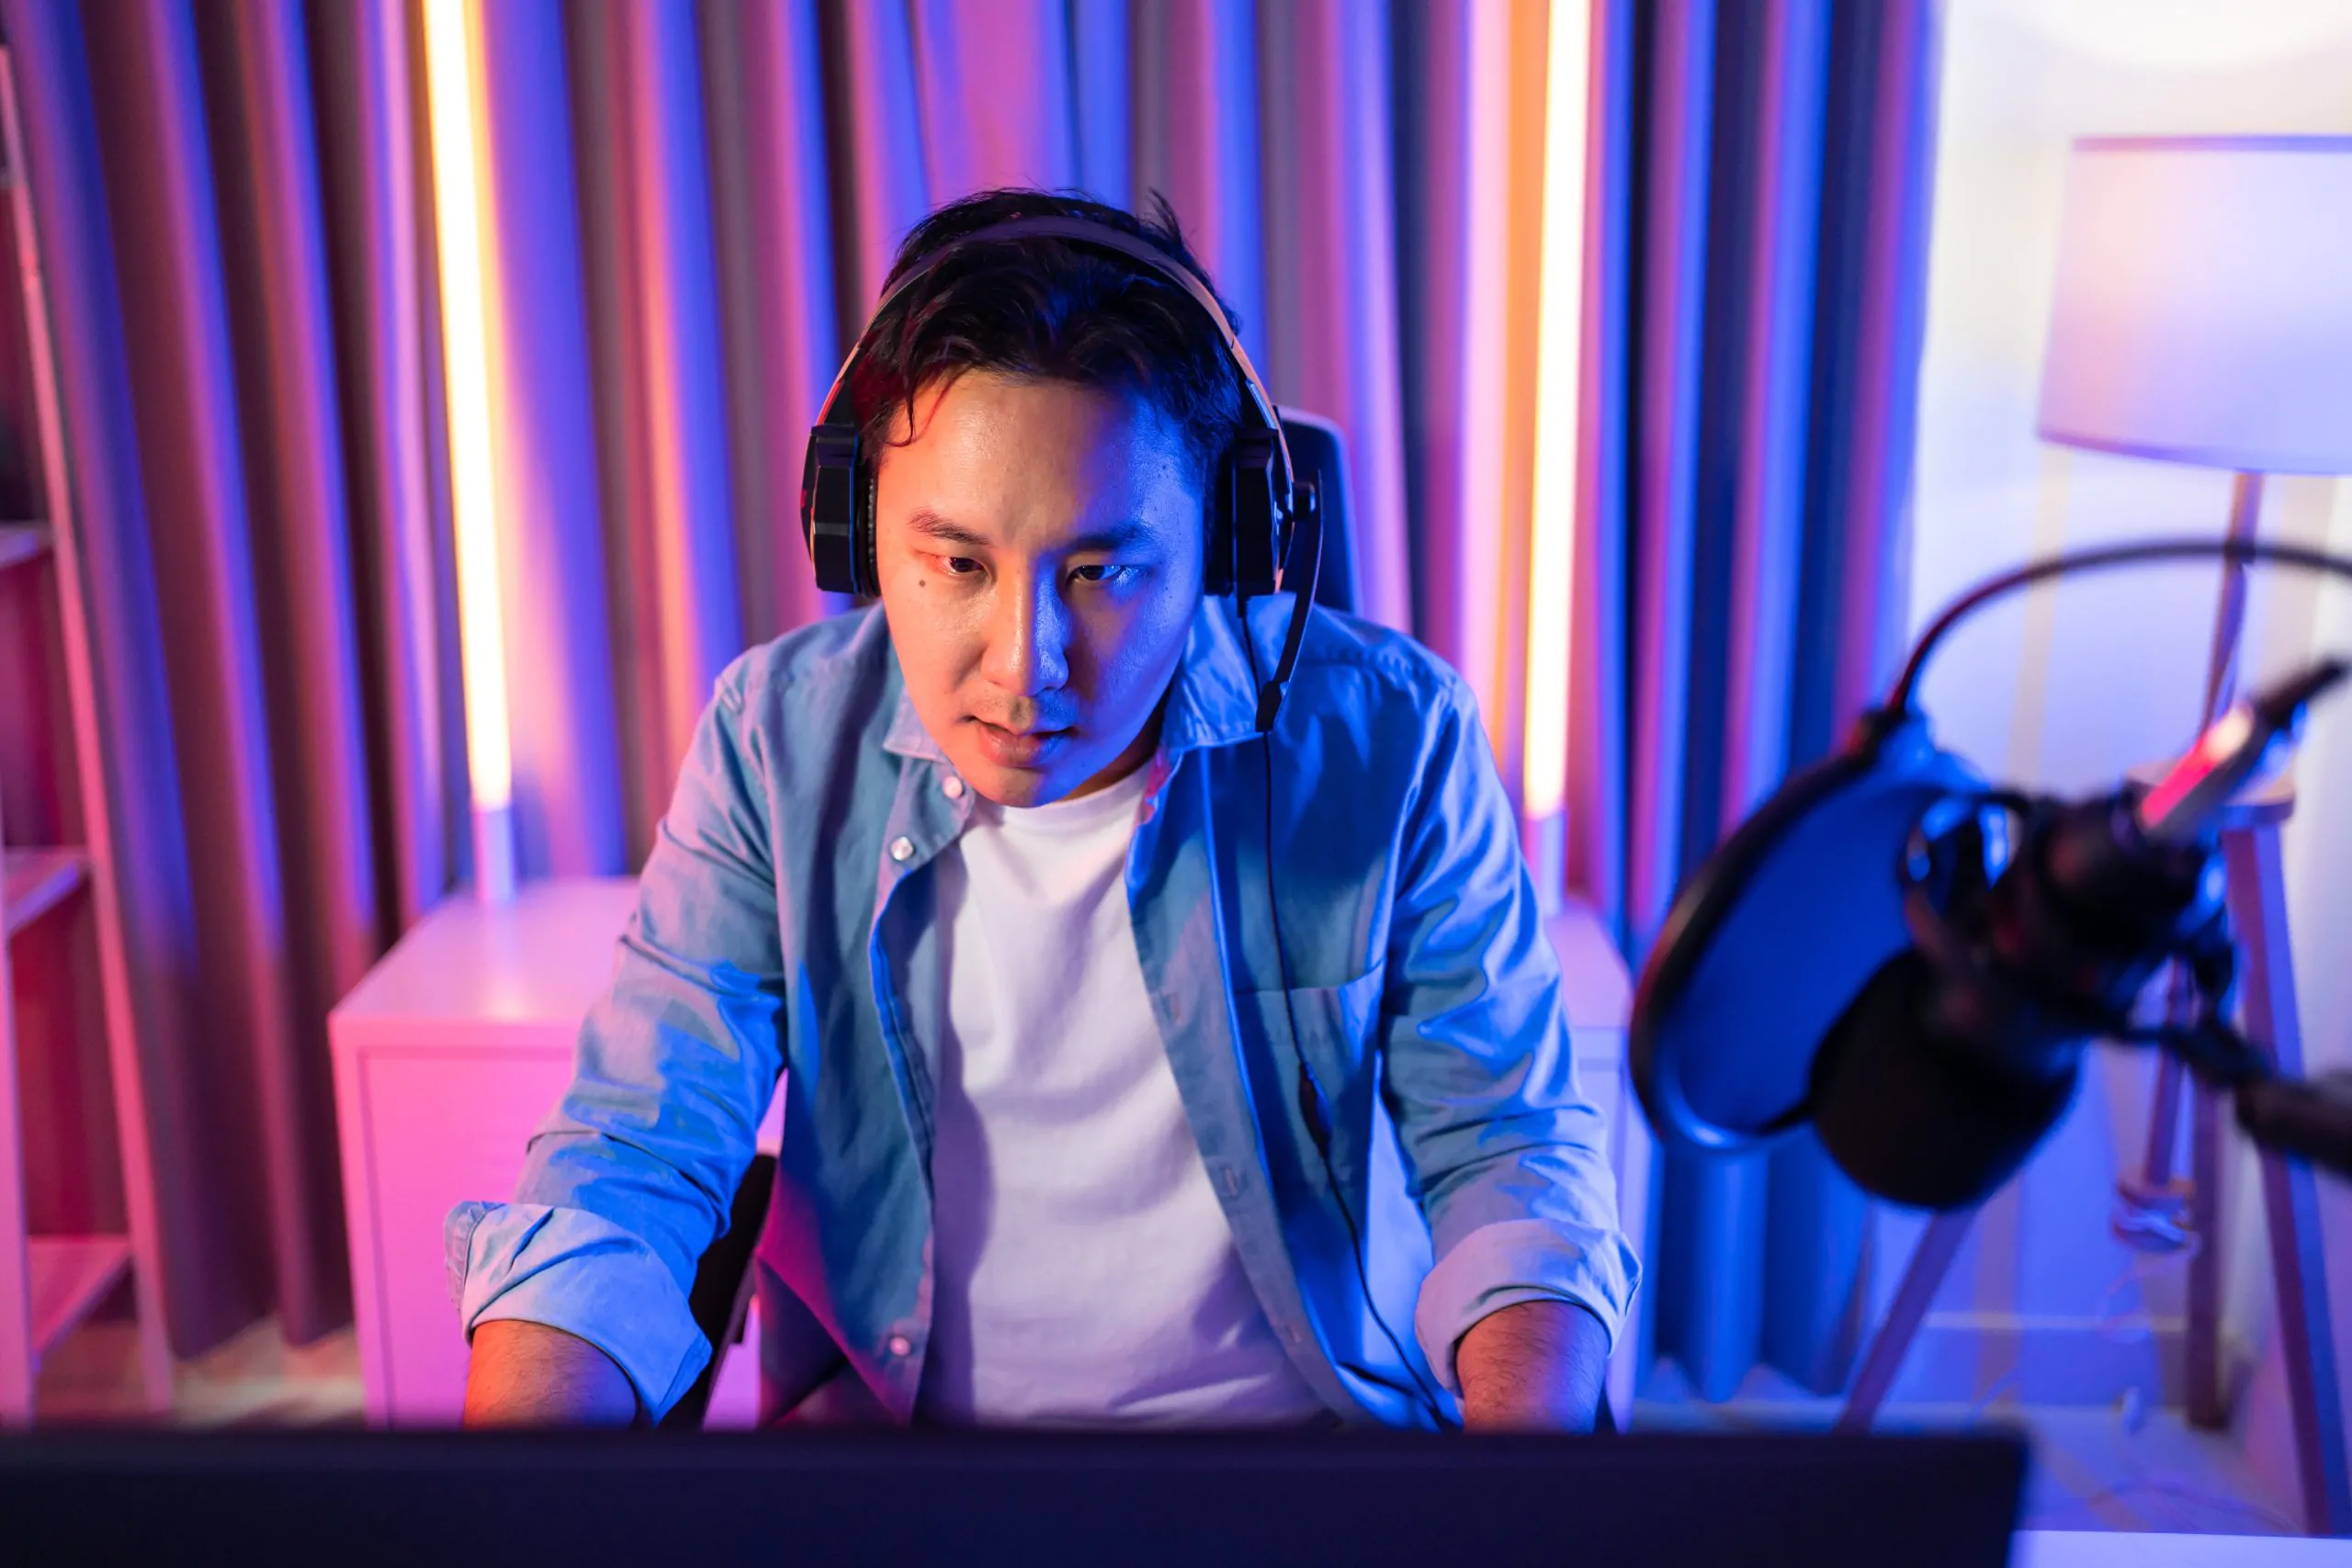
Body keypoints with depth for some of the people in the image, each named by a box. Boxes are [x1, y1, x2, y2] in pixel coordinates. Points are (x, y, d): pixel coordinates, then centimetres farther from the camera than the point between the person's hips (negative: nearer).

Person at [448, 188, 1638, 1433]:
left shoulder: (1390, 737, -10)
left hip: (1315, 1407, 0)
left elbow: (1508, 1151, -5)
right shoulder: (779, 743, -6)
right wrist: (516, 1415, -25)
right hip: (884, 1410, 1)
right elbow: (628, 1163, -7)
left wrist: (1525, 1420, -24)